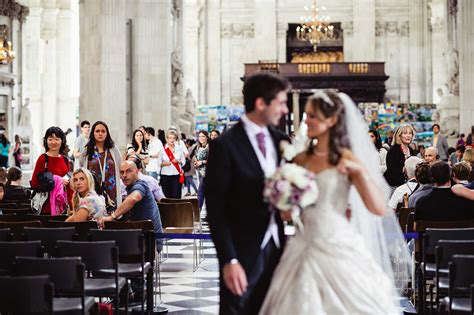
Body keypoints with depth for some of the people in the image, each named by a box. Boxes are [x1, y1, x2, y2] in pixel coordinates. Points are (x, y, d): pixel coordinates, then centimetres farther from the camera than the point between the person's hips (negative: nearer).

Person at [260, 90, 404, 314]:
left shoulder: (346, 159, -6)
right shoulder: (301, 159, 6)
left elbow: (379, 209, -13)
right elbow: (287, 215, 14)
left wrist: (360, 170, -22)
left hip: (338, 248, -4)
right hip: (306, 247, 4)